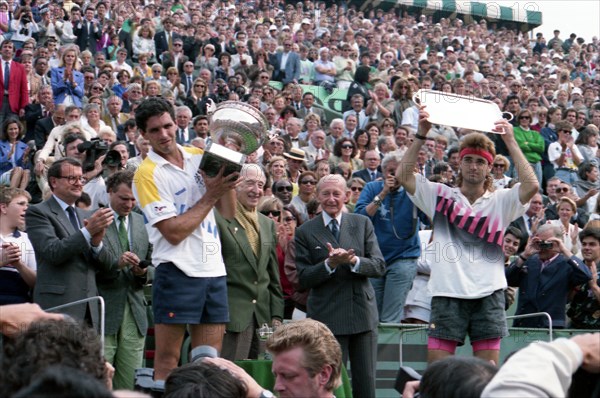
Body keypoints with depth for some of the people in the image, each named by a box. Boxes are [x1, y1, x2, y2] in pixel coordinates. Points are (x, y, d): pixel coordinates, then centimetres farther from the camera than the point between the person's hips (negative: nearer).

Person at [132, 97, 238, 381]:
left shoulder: (199, 156, 10)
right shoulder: (147, 174, -7)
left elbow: (228, 212, 13)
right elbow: (174, 232, -14)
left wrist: (226, 182, -4)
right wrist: (209, 196, -11)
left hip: (214, 270, 6)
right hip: (178, 272, -6)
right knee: (167, 360, -3)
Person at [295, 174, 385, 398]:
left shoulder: (363, 224, 8)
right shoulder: (306, 232, 2)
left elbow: (379, 266, 1)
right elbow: (304, 279, -3)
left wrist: (354, 261, -17)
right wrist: (330, 264, -18)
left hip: (363, 313, 2)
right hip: (327, 317, -2)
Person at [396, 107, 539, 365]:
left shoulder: (500, 202, 9)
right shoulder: (440, 195, 10)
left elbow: (531, 185, -7)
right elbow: (402, 175, 0)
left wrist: (510, 141, -4)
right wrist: (421, 135, -6)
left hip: (488, 295, 1)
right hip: (447, 293, 0)